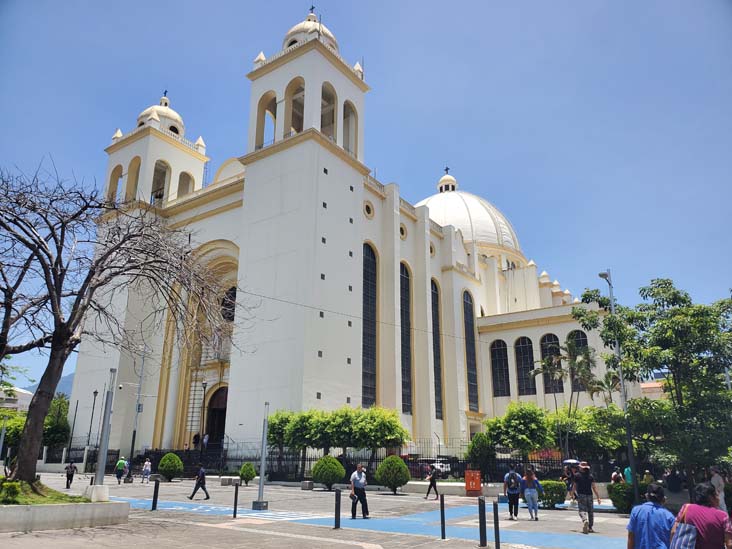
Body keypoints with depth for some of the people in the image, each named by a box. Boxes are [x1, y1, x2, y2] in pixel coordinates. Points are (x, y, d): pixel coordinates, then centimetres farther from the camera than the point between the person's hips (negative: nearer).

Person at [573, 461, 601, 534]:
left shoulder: (577, 475, -1)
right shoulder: (591, 476, 4)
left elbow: (574, 486, 5)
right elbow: (594, 487, -2)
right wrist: (598, 497, 0)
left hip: (581, 496, -3)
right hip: (589, 495, 3)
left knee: (582, 510, -8)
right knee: (591, 511, 14)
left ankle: (585, 521, -36)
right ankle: (590, 527, 18)